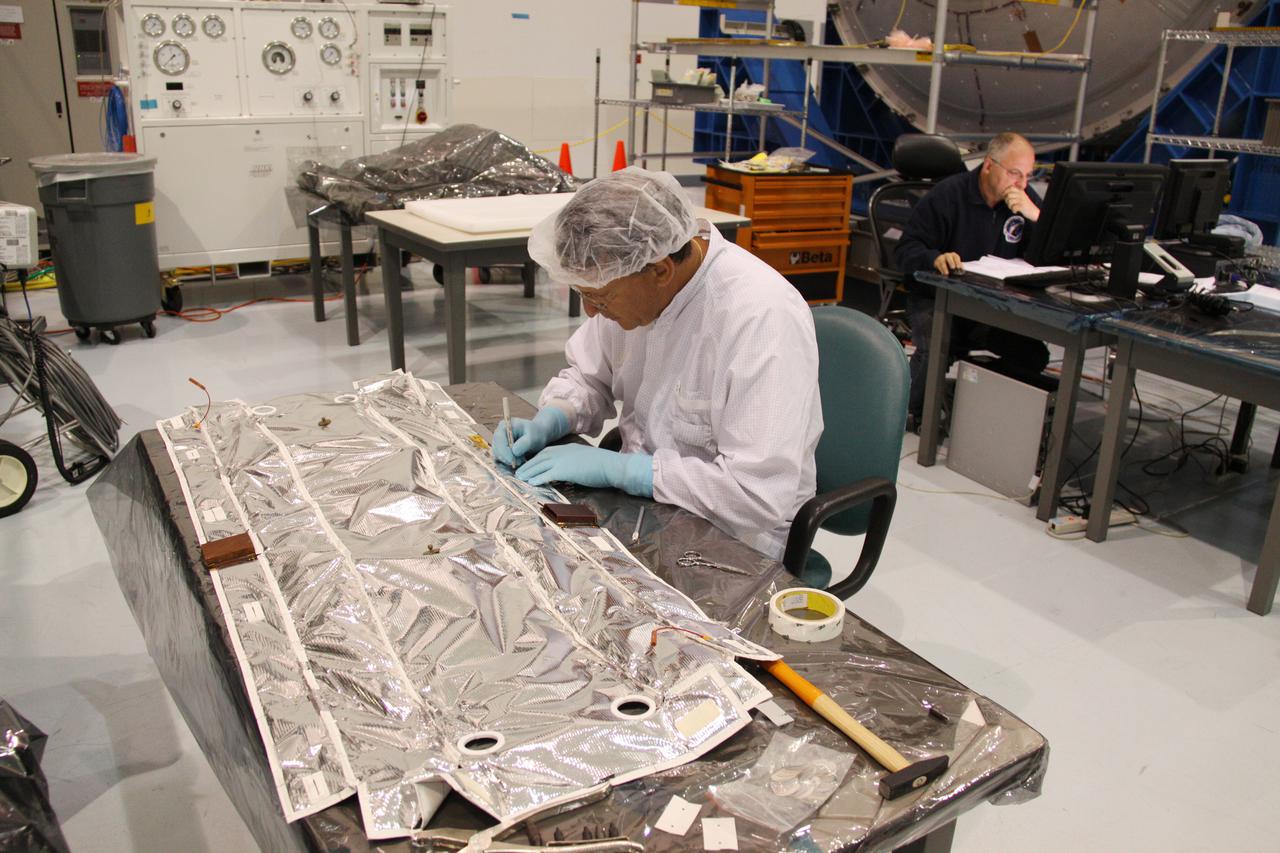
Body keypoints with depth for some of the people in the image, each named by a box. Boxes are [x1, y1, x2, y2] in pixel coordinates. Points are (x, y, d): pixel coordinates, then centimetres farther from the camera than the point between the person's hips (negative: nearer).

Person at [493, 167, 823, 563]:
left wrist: (616, 468, -25)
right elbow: (588, 376, 14)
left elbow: (760, 493, -30)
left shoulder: (763, 318, -28)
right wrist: (546, 423, -7)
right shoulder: (626, 282, -5)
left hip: (726, 542, -7)